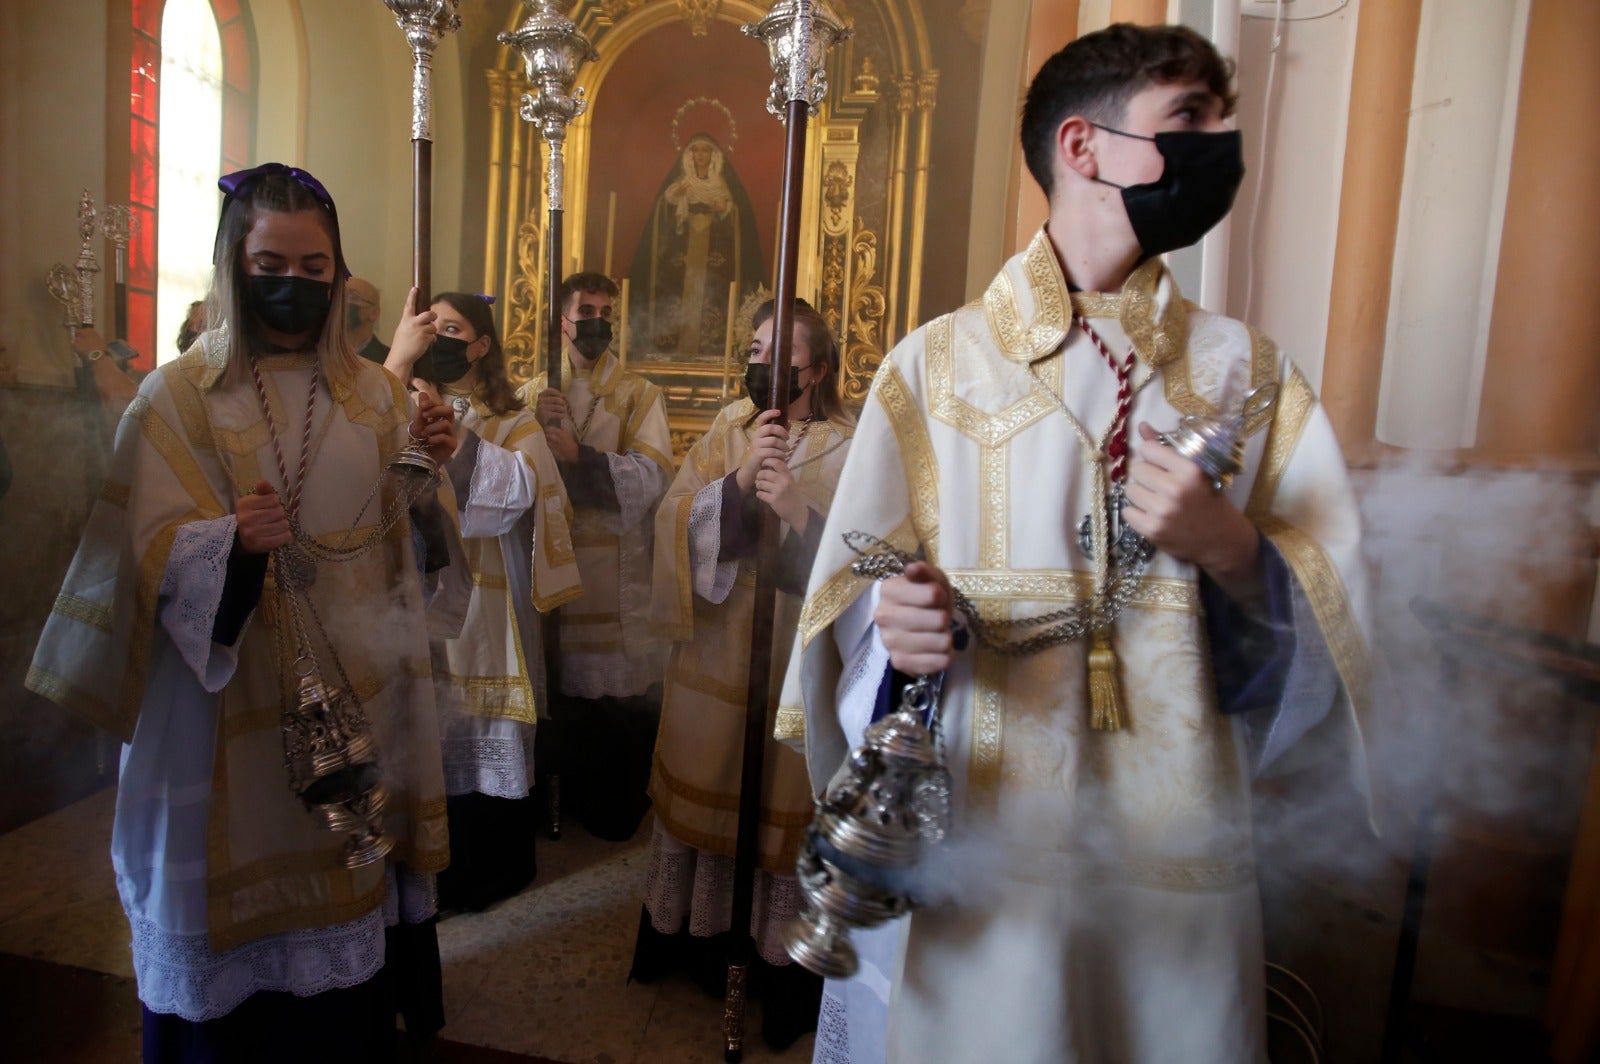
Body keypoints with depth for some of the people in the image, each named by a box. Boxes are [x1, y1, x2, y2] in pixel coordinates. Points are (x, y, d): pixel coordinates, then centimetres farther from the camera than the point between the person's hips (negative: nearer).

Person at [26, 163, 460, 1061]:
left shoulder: (375, 395, 5)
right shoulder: (179, 398, -5)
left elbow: (408, 542, 8)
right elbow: (153, 557, -9)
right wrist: (232, 541, -29)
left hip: (361, 694, 3)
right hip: (237, 707, -3)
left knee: (351, 880, 13)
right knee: (247, 912, 8)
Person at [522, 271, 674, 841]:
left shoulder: (639, 395, 4)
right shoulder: (533, 393, 11)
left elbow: (651, 476, -11)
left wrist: (577, 454, -24)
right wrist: (543, 425, -17)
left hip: (621, 574, -1)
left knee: (623, 698, 1)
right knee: (561, 688, 6)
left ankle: (619, 810, 21)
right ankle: (568, 800, 27)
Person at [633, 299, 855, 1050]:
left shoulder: (850, 449, -5)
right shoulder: (725, 432, 6)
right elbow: (674, 519, -4)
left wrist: (797, 510, -27)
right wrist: (740, 478, -19)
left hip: (799, 660, -4)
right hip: (715, 651, 4)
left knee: (783, 803, 3)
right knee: (700, 786, 15)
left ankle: (779, 961, 23)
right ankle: (688, 933, 36)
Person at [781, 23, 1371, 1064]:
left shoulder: (1248, 372, 5)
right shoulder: (937, 363, -1)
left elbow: (1331, 625, 3)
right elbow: (859, 596, -1)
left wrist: (1232, 550, -16)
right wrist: (898, 626, -22)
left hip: (1178, 850, 3)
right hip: (973, 843, -2)